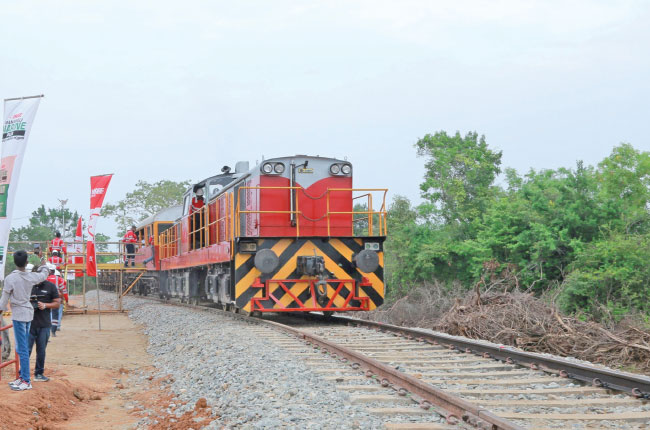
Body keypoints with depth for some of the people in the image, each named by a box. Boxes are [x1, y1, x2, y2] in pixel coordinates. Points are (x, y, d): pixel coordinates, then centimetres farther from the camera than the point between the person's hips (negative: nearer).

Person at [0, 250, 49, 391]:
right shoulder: (31, 276, 1)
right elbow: (44, 273, 21)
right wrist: (41, 257, 34)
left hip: (18, 315, -6)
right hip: (29, 313, 6)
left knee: (22, 349, -5)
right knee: (23, 348, 15)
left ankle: (26, 381, -5)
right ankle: (23, 377, 21)